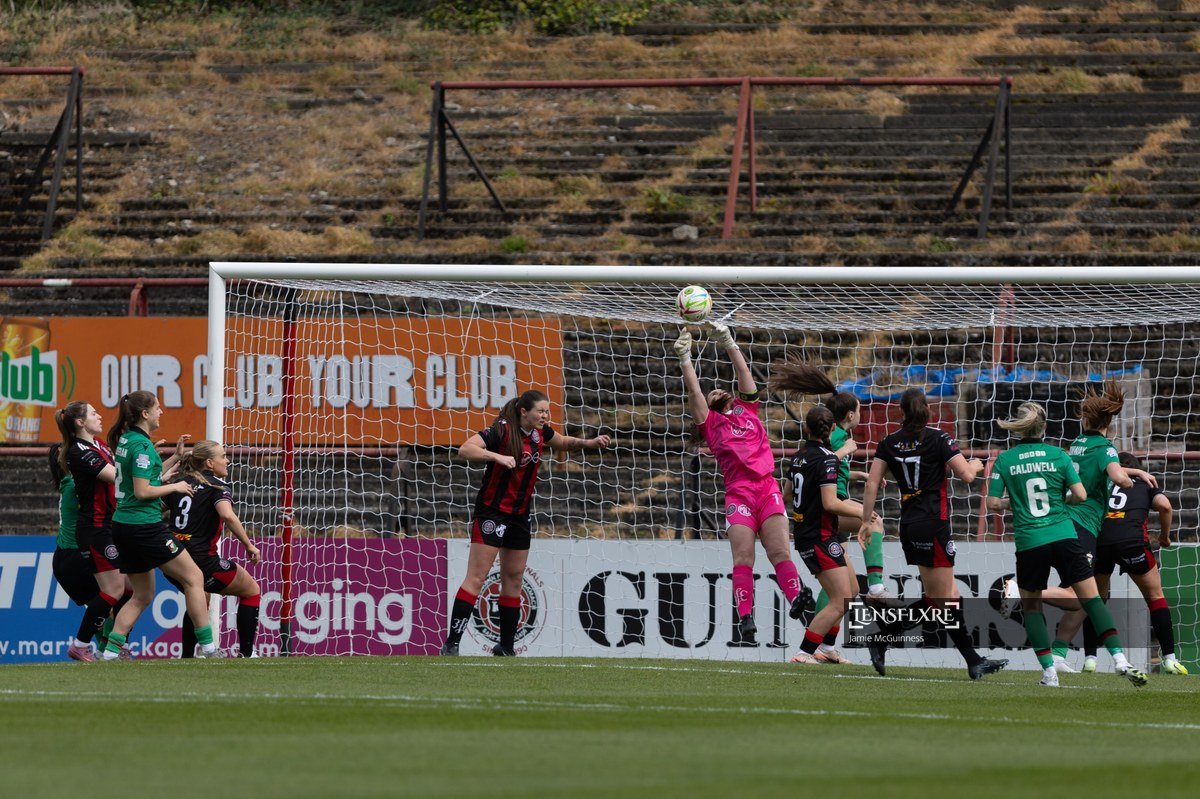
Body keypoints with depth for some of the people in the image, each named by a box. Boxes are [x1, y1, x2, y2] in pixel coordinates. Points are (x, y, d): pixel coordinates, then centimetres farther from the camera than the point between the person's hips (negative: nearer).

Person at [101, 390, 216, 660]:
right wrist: (175, 487, -7)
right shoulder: (141, 444, -15)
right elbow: (143, 491, -19)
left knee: (142, 595, 15)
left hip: (123, 526, 9)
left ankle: (110, 651, 7)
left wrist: (174, 458, 18)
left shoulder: (126, 439, 12)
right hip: (145, 526, -9)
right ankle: (208, 646, -1)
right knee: (194, 578, -1)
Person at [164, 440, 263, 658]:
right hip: (201, 559, -7)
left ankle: (187, 657, 29)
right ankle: (246, 653, 10)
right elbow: (228, 516, -23)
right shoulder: (217, 486, -5)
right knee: (251, 591, 13)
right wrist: (249, 545, -17)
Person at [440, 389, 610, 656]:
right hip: (492, 511, -8)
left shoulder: (540, 432, 3)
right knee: (476, 577, -12)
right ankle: (451, 645, -13)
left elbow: (563, 443, 25)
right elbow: (465, 449, -27)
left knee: (513, 580, 11)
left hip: (520, 514, 8)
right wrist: (497, 456, -39)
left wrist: (589, 443, 8)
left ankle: (506, 647, 20)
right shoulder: (502, 431, -18)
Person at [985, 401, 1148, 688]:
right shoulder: (1058, 455, 2)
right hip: (1064, 538, 0)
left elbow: (993, 503, 0)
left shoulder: (1004, 460, 1)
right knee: (1092, 598, 2)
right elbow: (1080, 495, -2)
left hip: (1029, 543, 0)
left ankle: (1049, 671, 6)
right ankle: (1119, 658, -11)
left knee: (1031, 605, 15)